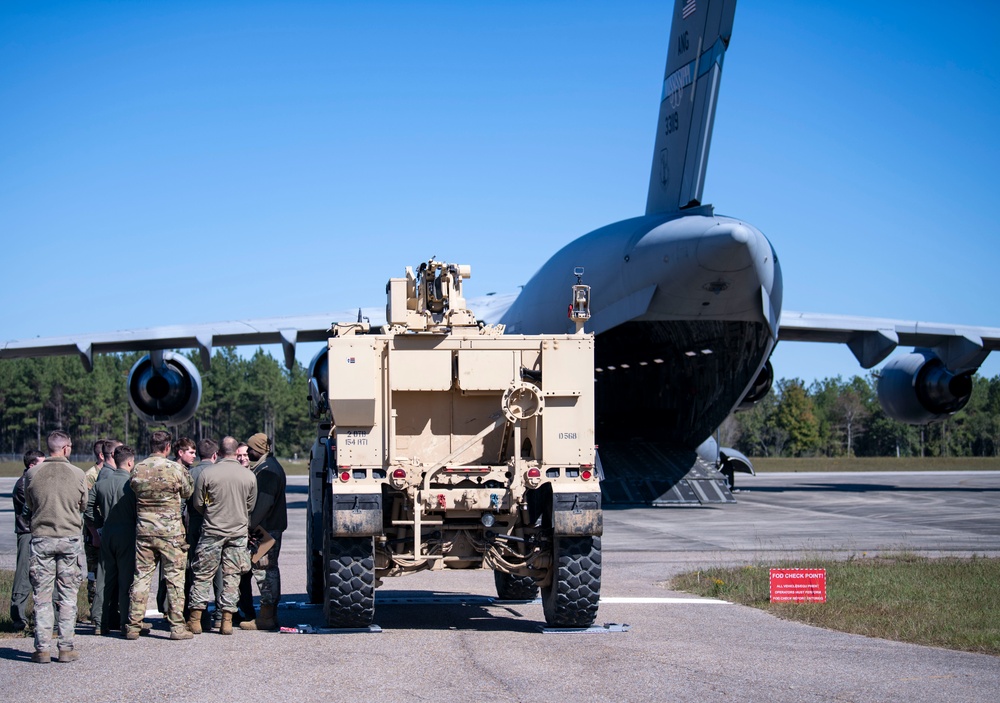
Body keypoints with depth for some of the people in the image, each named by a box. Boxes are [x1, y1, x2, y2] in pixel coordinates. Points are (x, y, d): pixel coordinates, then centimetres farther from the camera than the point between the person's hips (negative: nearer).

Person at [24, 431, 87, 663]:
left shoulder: (32, 473, -3)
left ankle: (42, 649, 5)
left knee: (42, 597, 5)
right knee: (68, 596, 6)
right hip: (71, 538, 0)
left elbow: (29, 505, 9)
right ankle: (66, 648, 6)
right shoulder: (78, 474, -5)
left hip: (41, 537, 0)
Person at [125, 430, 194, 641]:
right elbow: (187, 493, 5)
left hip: (143, 529, 3)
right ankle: (177, 626, 3)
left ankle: (133, 626, 11)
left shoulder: (137, 470, 0)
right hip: (170, 530, -3)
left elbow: (134, 492, 9)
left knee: (141, 577, 9)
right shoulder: (175, 469, -9)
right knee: (175, 577, 3)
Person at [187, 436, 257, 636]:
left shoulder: (207, 474, -9)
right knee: (232, 576, 7)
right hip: (238, 532, 2)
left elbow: (198, 504, -1)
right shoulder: (249, 476, -1)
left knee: (203, 575, 6)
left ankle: (195, 620, 7)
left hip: (212, 531, -2)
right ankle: (227, 620, 6)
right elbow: (251, 506, 9)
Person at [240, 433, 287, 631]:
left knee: (264, 569, -8)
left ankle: (266, 617, -6)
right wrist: (252, 524, 17)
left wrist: (251, 524, -20)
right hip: (272, 526, 11)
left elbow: (265, 502, -23)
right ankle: (271, 614, 21)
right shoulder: (266, 466, 18)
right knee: (270, 568, 14)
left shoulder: (267, 470, -16)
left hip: (266, 527, -11)